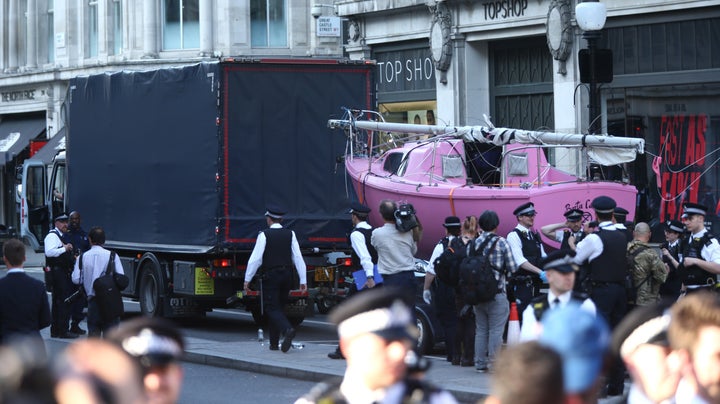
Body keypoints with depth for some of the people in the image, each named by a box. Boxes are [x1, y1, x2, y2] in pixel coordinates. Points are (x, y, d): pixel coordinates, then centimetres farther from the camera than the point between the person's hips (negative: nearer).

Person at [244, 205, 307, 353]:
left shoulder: (264, 235, -8)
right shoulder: (290, 234, 3)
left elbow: (255, 258, -10)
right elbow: (298, 258, 1)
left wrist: (247, 279, -4)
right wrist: (303, 280, 2)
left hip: (270, 276, -5)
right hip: (287, 276, 5)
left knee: (272, 308, -4)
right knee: (278, 307, 15)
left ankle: (288, 330, -31)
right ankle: (274, 343, 18)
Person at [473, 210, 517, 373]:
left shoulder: (474, 243, 1)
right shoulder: (501, 242, -8)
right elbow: (513, 268, -6)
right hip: (497, 292, -4)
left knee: (480, 330, 12)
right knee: (496, 330, -1)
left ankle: (480, 363, 14)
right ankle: (493, 363, -4)